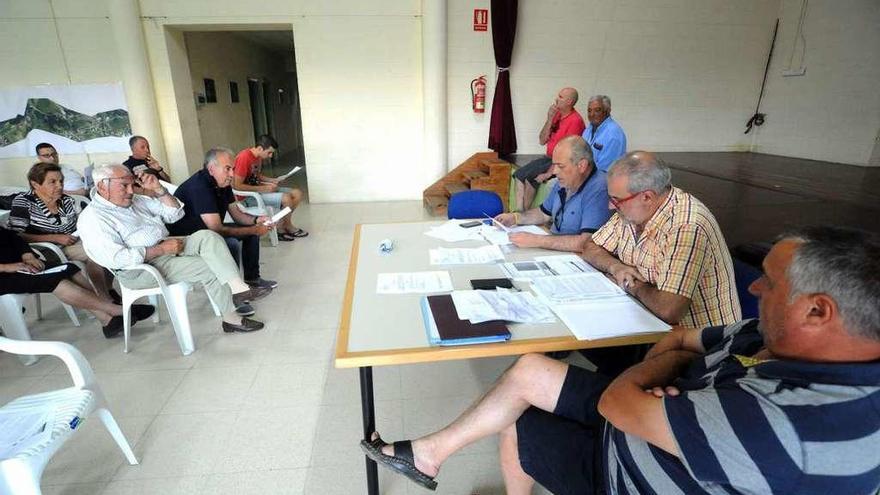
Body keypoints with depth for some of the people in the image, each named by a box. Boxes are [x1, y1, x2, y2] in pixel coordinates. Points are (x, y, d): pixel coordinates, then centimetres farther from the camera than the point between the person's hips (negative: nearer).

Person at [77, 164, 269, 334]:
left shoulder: (136, 200, 15)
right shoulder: (92, 217, -9)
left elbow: (175, 213, 15)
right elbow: (115, 258, -20)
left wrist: (158, 189, 1)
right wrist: (160, 249, -20)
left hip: (165, 248, 7)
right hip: (141, 268, -7)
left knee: (207, 236, -19)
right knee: (208, 267, -23)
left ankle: (238, 288, -31)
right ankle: (231, 318, -15)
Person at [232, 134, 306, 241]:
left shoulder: (258, 156, 5)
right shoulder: (244, 157, -23)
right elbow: (237, 186, -24)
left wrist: (272, 180, 1)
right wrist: (263, 189, -23)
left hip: (258, 189, 9)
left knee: (297, 194, -3)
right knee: (286, 199, -26)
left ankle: (286, 225, 6)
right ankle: (280, 229, -3)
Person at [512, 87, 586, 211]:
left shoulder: (575, 120, -16)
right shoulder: (556, 114, 8)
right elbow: (542, 141, 6)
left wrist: (550, 172, -22)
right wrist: (550, 119, -6)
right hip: (549, 158, 8)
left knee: (530, 177, -23)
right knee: (519, 174, -8)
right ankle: (519, 212, -12)